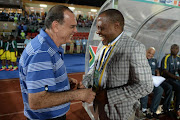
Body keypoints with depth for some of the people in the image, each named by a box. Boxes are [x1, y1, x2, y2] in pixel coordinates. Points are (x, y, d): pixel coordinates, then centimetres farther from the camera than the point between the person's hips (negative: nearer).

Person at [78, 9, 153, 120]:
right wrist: (84, 83, -1)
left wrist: (108, 95, -23)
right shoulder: (102, 44, 2)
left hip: (118, 111, -6)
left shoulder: (135, 48, -21)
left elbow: (145, 86, -22)